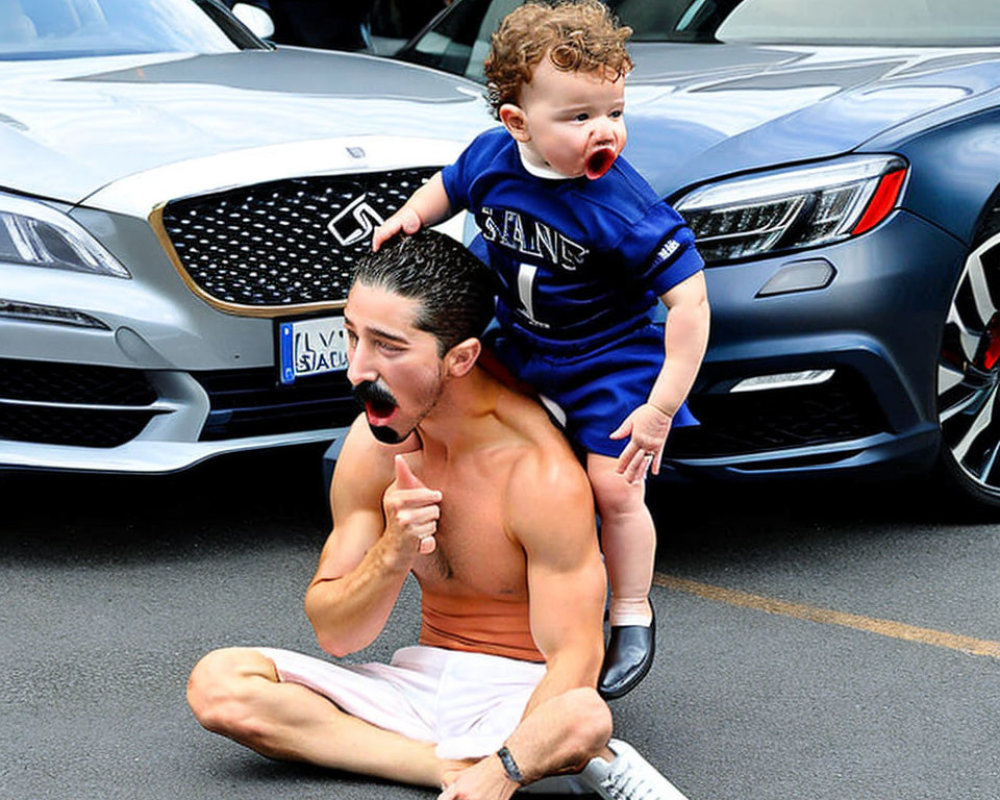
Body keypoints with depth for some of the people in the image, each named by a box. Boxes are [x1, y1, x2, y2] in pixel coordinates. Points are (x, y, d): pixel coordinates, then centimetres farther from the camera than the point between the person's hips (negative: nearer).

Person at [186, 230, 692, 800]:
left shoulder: (543, 471, -21)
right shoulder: (375, 444, -4)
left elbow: (574, 658, -22)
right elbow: (334, 634, 0)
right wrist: (394, 553, -21)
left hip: (526, 695, -7)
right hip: (425, 678, 8)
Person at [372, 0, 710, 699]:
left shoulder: (624, 209, -31)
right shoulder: (492, 158, -16)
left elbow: (690, 301, -29)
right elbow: (447, 188, 10)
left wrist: (661, 407, -31)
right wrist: (409, 216, -12)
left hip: (610, 359, -6)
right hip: (524, 348, 6)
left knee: (614, 485, -10)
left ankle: (632, 616, 13)